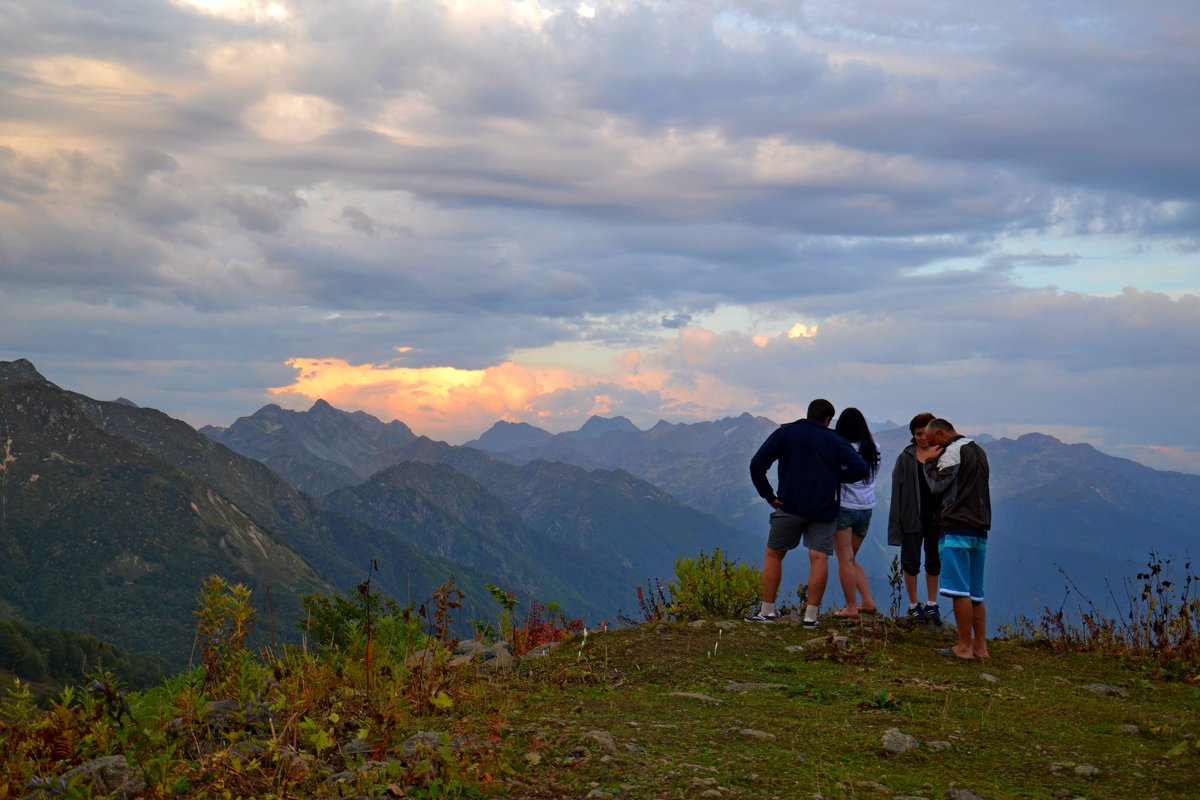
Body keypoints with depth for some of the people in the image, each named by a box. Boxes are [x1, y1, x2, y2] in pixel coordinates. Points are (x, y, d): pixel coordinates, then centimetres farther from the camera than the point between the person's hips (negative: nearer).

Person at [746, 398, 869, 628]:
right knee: (819, 558, 1)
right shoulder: (835, 441, 6)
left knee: (773, 555, 11)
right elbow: (861, 469, -4)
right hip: (824, 509, 0)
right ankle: (811, 615, -4)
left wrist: (768, 495, 2)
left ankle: (767, 611, 10)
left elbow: (757, 465, -5)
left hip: (790, 506, 0)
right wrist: (836, 478, 10)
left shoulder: (785, 433, 4)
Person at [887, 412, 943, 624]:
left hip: (936, 515, 2)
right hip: (913, 517, -2)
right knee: (911, 562, 5)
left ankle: (932, 604, 21)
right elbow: (897, 490, -2)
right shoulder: (905, 458, -1)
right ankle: (913, 605, 18)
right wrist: (896, 522, -7)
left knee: (934, 561, 9)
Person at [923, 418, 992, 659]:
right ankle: (980, 646, 8)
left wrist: (930, 462, 7)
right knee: (975, 593, 9)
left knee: (960, 591, -8)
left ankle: (964, 646, -9)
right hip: (979, 529, 9)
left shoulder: (953, 451, -7)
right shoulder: (978, 450, 22)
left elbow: (937, 485, -9)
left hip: (957, 528, -9)